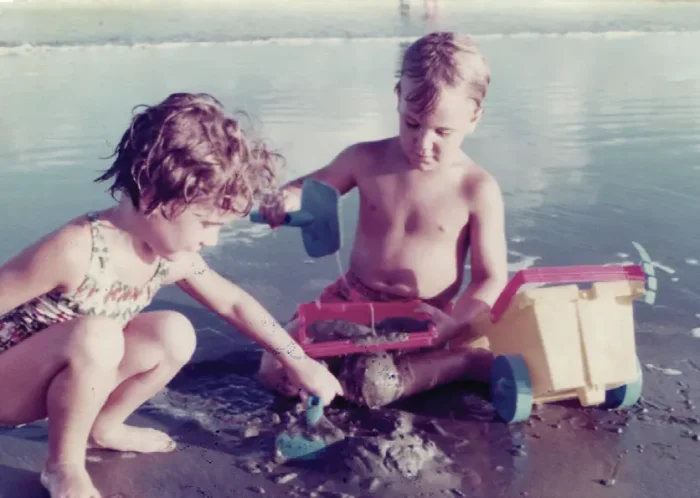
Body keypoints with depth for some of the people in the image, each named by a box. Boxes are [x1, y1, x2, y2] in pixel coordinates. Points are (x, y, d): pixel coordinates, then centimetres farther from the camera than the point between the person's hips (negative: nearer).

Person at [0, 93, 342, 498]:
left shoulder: (171, 259, -10)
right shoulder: (74, 251, -34)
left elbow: (233, 303, 4)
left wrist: (299, 363, 7)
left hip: (71, 373, 7)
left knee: (175, 335, -6)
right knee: (96, 335, -34)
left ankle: (103, 427, 13)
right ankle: (63, 465, -10)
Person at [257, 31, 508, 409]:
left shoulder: (478, 190, -12)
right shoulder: (366, 160, -5)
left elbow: (491, 277, -7)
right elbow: (307, 187, 10)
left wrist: (456, 325, -24)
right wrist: (289, 199, -16)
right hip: (353, 300, 5)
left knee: (373, 384, -34)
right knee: (275, 370, -15)